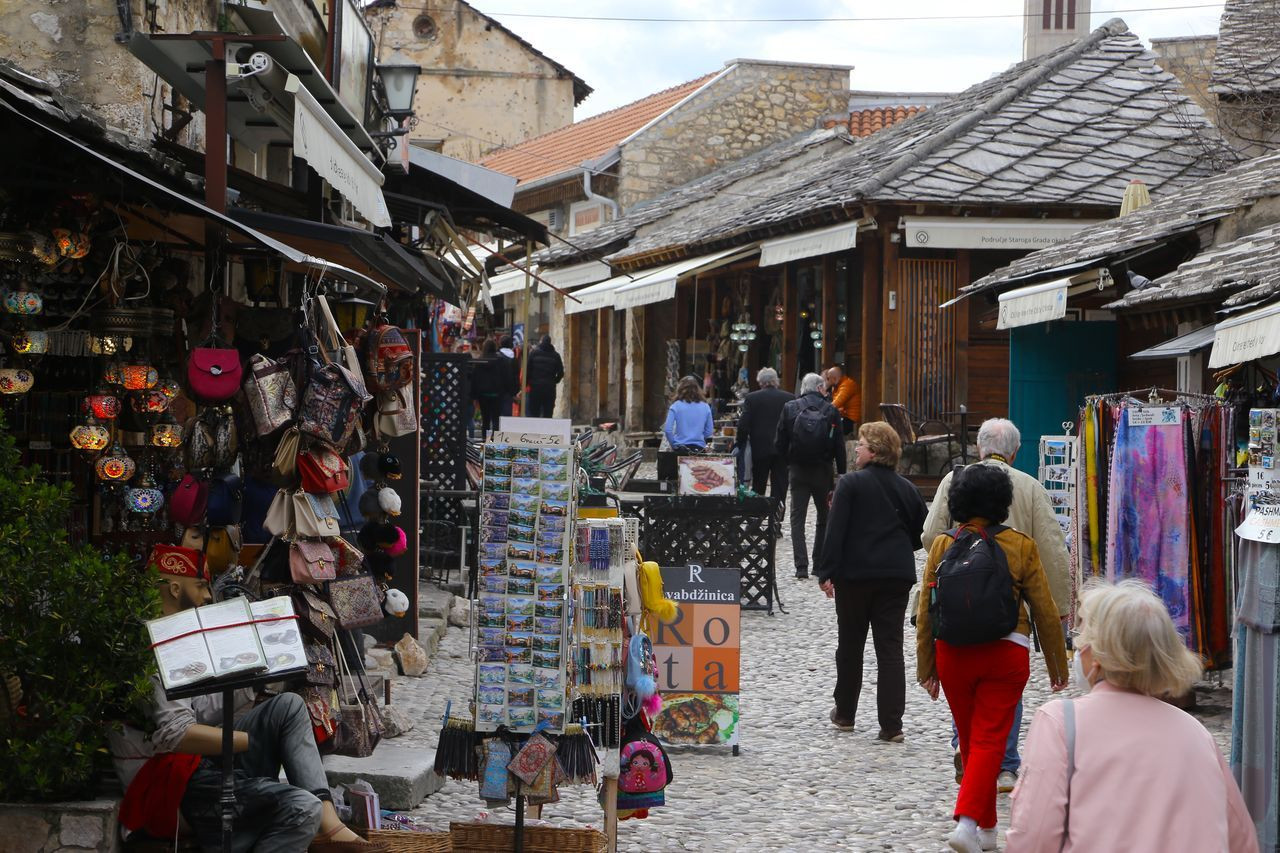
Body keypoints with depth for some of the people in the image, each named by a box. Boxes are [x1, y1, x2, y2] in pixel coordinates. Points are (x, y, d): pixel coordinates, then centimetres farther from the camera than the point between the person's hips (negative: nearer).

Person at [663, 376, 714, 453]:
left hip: (680, 448, -2)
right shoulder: (705, 407, 2)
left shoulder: (676, 406, -4)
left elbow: (667, 429, -8)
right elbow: (709, 432, 7)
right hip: (699, 448, 2)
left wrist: (673, 444, 6)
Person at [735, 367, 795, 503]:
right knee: (779, 488, 3)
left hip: (760, 448, -1)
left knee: (758, 488, 11)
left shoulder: (751, 398, -5)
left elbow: (743, 425, -8)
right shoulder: (790, 398, -1)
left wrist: (740, 443, 3)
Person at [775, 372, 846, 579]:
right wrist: (841, 474, 2)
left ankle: (801, 566, -6)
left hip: (797, 470, 0)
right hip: (823, 471, 0)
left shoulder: (789, 408, -2)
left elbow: (779, 443, -2)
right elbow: (839, 446, -4)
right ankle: (820, 562, 17)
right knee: (825, 517, 16)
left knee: (797, 518, 3)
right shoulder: (831, 411, -4)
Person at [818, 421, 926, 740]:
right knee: (890, 649, 2)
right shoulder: (907, 489, 7)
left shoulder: (850, 484, -8)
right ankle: (891, 725, -4)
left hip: (855, 574, -3)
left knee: (850, 645, 12)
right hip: (897, 576, 3)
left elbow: (835, 531, -12)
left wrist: (826, 572, -9)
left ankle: (845, 714, 24)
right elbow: (920, 535, 13)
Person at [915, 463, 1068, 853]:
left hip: (952, 654, 2)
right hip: (1005, 655, -2)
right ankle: (968, 821, -19)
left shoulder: (942, 546, 0)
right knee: (989, 740, -2)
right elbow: (1044, 610, 0)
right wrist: (1057, 664, 11)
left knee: (970, 740, 15)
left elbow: (925, 611, 2)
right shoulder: (1021, 546, -4)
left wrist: (926, 667, 11)